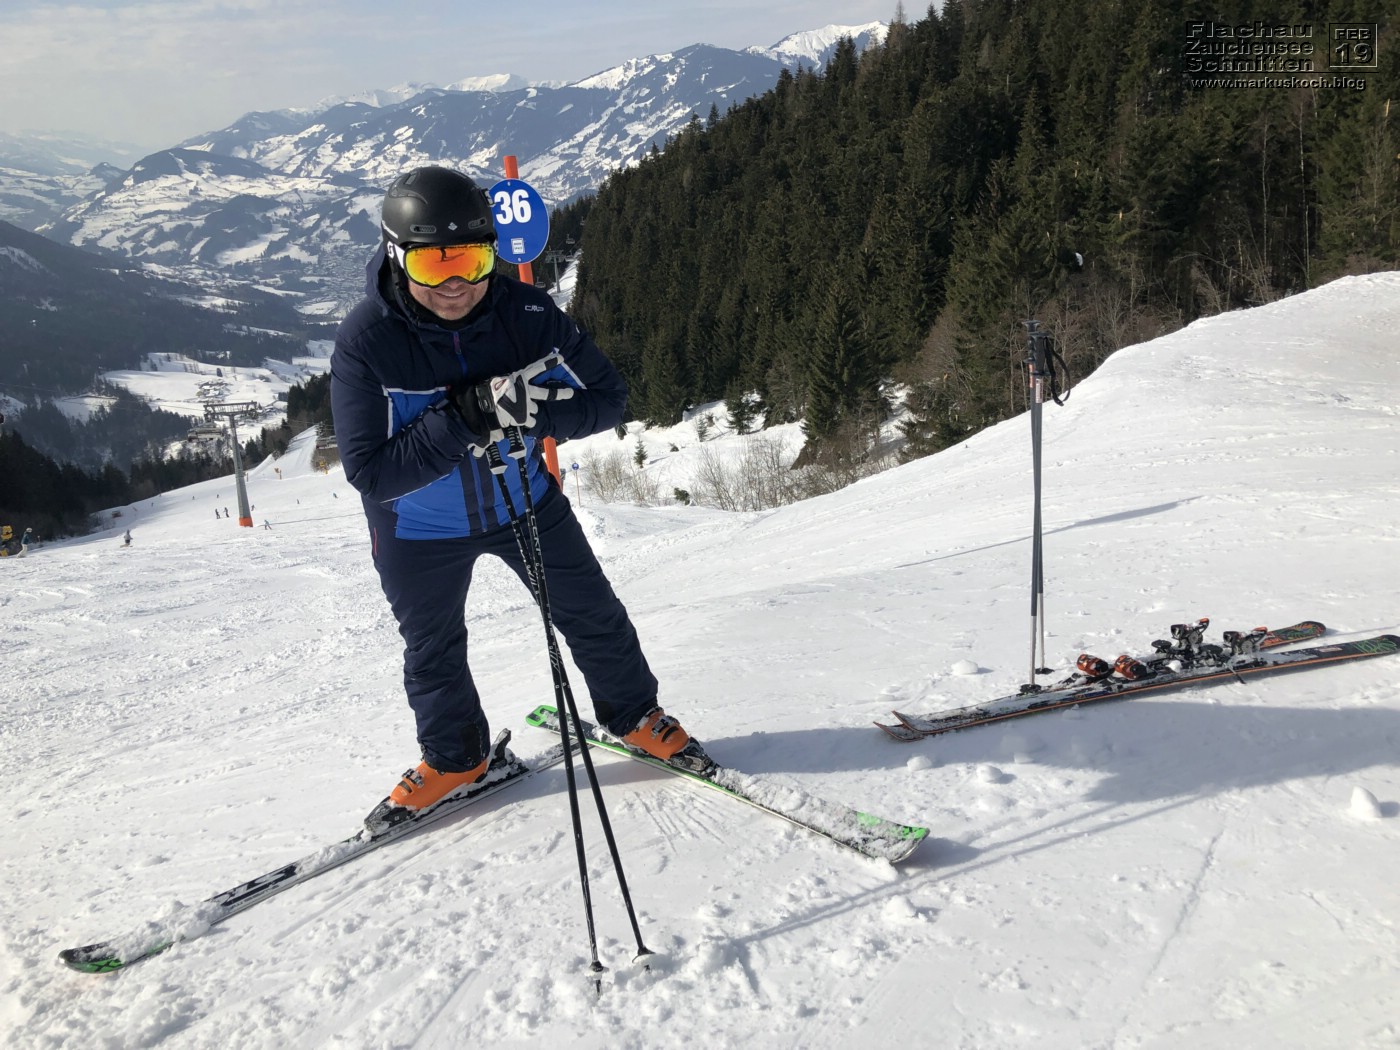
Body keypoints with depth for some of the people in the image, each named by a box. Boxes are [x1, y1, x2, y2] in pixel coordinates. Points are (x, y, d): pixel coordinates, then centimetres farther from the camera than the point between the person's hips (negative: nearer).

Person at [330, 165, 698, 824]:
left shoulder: (526, 314, -22)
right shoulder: (364, 342, -27)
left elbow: (608, 399, -16)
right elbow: (371, 473, -31)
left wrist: (534, 410, -35)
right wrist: (465, 416, -42)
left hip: (523, 499, 1)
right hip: (419, 529, -1)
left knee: (592, 615, 12)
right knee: (432, 649, 18)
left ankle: (634, 715, 38)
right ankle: (454, 755, 44)